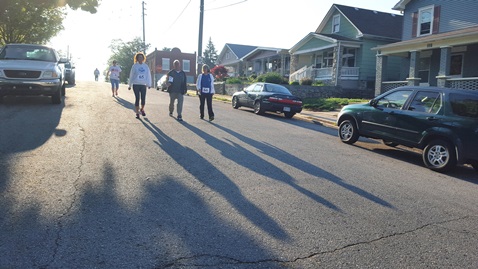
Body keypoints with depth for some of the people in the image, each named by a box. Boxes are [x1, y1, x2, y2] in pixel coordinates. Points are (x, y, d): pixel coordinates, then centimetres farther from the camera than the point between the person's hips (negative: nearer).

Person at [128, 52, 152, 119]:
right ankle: (137, 113, 9)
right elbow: (131, 75, 4)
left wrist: (149, 84, 4)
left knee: (143, 99, -1)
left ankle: (142, 109, 27)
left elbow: (148, 75, 8)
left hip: (143, 85, 2)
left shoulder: (146, 66, 6)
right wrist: (130, 85, 4)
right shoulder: (134, 66, 0)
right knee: (137, 98, -2)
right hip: (136, 85, -2)